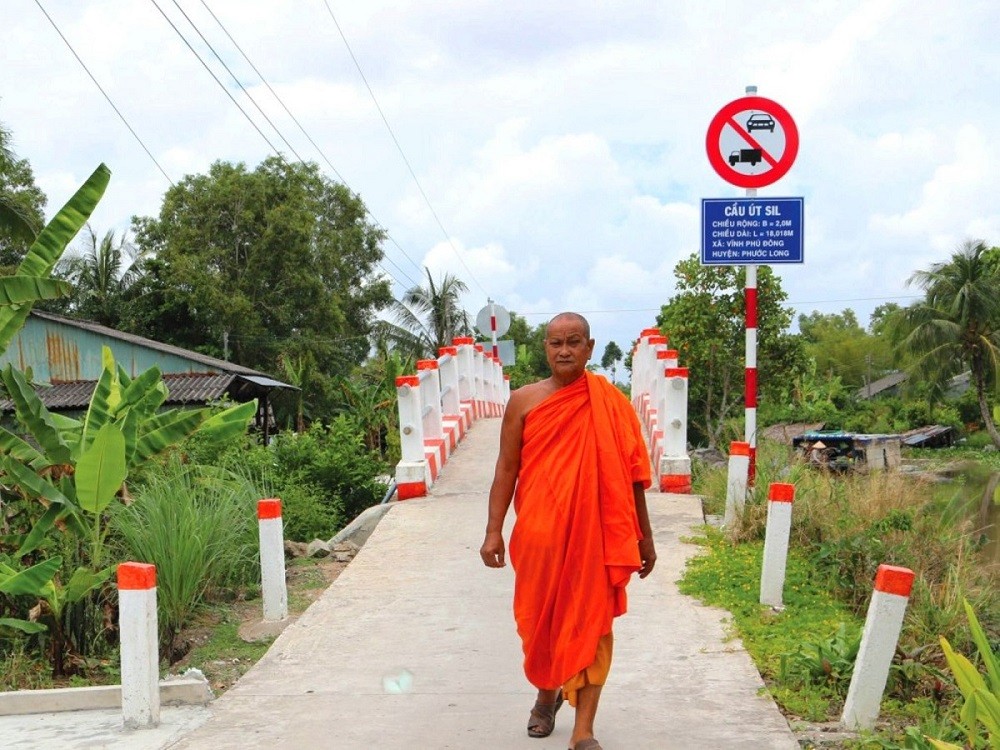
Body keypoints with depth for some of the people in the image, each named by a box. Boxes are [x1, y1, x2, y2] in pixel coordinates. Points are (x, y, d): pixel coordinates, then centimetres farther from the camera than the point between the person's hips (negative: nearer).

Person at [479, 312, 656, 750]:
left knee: (591, 627, -1)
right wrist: (493, 532, -4)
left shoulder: (610, 404, 1)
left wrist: (644, 537, 8)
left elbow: (632, 475, 6)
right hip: (539, 534, 1)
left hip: (595, 534, -1)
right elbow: (507, 469, 3)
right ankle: (547, 694, 41)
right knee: (540, 621, 14)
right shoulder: (524, 401, 2)